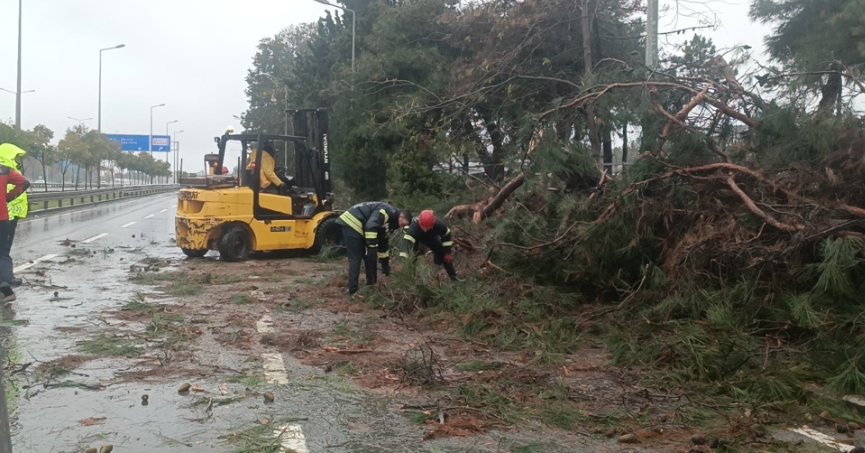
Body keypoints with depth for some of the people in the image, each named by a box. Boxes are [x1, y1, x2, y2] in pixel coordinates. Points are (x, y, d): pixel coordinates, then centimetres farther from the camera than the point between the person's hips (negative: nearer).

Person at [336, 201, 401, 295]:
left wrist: (385, 263, 29)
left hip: (356, 227, 10)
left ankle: (371, 286, 22)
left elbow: (383, 242, 27)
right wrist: (372, 246, -24)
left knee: (369, 257, 14)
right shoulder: (387, 211, -12)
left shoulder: (386, 220, 19)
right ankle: (353, 291, -7)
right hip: (351, 224, -10)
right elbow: (371, 226, -26)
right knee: (355, 259, -10)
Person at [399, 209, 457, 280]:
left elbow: (446, 236, -18)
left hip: (431, 238, 2)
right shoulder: (414, 227, -47)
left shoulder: (439, 225, -38)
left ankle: (453, 276, 15)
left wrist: (448, 252, -14)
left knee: (446, 257, -3)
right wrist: (402, 258, -71)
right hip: (417, 239, -1)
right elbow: (406, 241, -58)